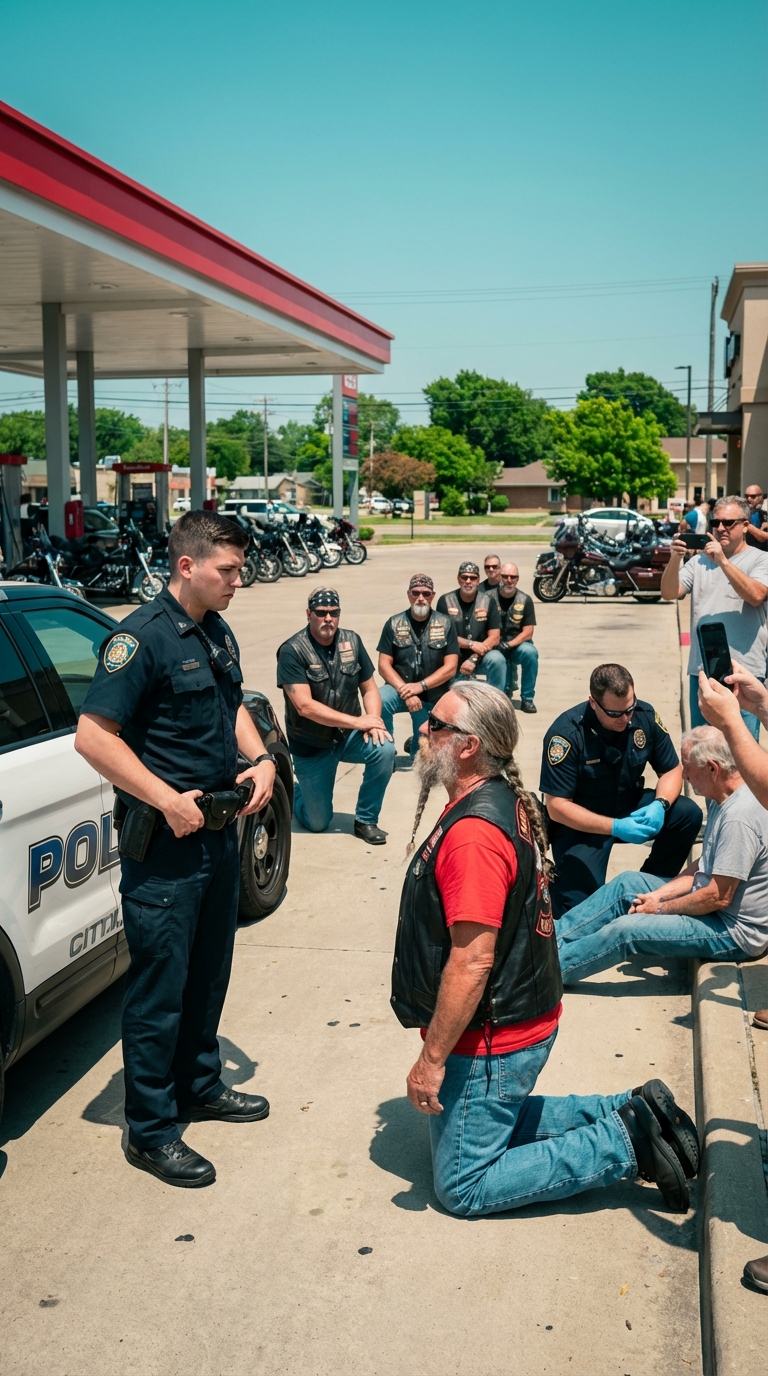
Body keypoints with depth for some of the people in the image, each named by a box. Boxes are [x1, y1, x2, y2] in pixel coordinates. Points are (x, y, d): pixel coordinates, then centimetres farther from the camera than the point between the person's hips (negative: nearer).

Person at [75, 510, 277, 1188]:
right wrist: (167, 800, -23)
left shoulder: (219, 633, 10)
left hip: (219, 827, 9)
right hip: (165, 840, -9)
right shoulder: (143, 636, -18)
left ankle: (200, 1086, 39)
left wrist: (261, 759, 5)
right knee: (160, 986, 1)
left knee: (209, 972, 21)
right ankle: (151, 1131, 15)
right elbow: (93, 735, -22)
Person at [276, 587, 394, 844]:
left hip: (349, 736, 4)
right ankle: (300, 791, 39)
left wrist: (373, 720, -18)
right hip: (311, 746, -3)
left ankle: (365, 821, -7)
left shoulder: (352, 641, -2)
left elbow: (369, 688, 3)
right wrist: (357, 721, -26)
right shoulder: (292, 651, -17)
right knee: (318, 823, 3)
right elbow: (305, 706, -24)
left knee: (384, 750, -28)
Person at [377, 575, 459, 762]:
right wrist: (405, 692, -22)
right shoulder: (394, 623, -3)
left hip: (434, 696, 1)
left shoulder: (446, 623, -3)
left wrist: (420, 686, -21)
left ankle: (415, 743, 42)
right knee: (380, 701, -35)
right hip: (401, 688, -1)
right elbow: (384, 665, -7)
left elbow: (450, 667, -8)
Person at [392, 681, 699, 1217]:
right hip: (526, 1015, 10)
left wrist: (432, 1058, -22)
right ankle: (630, 1112, 19)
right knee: (498, 1120, 28)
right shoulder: (508, 801, 4)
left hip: (491, 1042, -10)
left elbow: (472, 961, -30)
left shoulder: (473, 833, -28)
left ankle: (625, 1143, 0)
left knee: (464, 1187, 4)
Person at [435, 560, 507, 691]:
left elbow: (494, 638, -7)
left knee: (497, 659, -31)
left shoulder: (488, 601, -2)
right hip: (454, 659, 0)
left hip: (481, 658, 1)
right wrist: (471, 644, -20)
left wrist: (474, 659, -20)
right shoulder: (445, 601, -4)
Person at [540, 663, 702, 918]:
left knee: (688, 814, -18)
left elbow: (671, 770, 0)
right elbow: (556, 806, -22)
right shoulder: (566, 733, -24)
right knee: (578, 905, -25)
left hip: (631, 807, 6)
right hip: (582, 822, -6)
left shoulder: (645, 716, -11)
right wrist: (615, 827, -31)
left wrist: (660, 805, -22)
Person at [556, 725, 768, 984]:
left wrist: (661, 908, -12)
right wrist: (659, 895, -1)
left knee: (625, 930, -15)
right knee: (627, 884, 9)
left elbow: (719, 897, -26)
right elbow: (705, 865, 11)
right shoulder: (722, 801, 4)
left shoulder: (739, 817, -28)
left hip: (737, 931, -10)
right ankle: (555, 938, 13)